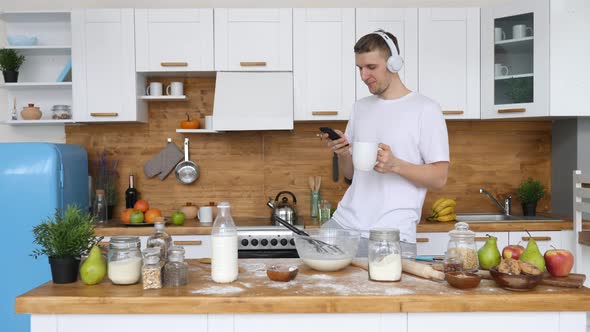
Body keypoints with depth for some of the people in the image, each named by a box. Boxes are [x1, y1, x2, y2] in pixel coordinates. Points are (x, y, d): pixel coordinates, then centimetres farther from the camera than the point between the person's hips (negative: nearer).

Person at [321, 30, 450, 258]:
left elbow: (439, 178, -7)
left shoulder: (425, 109, -4)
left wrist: (395, 165, -21)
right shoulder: (360, 108, 13)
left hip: (393, 233, -5)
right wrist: (342, 154, -3)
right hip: (344, 222, 5)